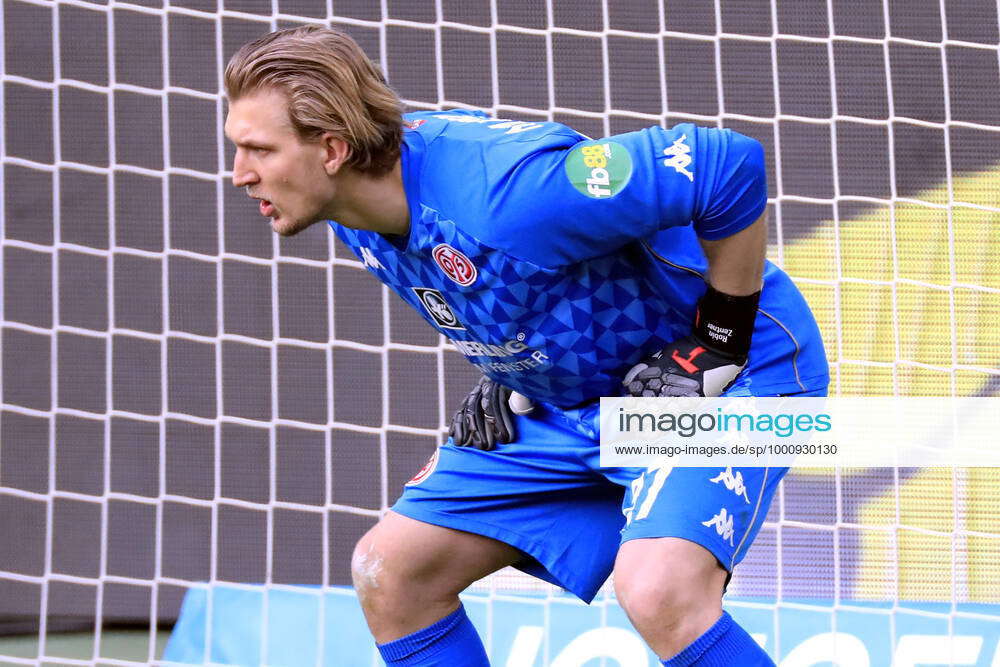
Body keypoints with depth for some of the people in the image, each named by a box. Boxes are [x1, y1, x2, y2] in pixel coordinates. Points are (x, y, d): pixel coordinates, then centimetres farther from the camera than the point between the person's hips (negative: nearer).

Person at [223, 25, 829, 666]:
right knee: (387, 568, 3)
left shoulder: (501, 191, -36)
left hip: (726, 373, -9)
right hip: (568, 394, 9)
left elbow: (732, 166, -35)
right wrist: (514, 375, 8)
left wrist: (721, 342, -24)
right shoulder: (354, 209, -8)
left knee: (657, 592, -34)